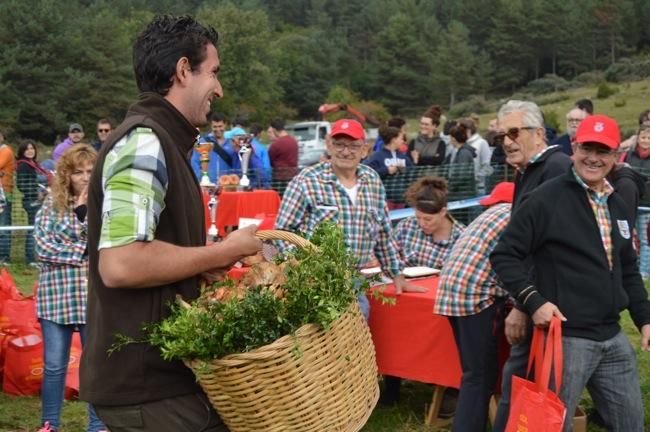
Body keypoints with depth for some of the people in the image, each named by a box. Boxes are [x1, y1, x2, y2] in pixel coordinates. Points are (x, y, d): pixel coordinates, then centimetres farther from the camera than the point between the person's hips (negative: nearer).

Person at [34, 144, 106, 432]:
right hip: (56, 295, 0)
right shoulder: (52, 203, 2)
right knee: (54, 365, 8)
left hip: (96, 296, 0)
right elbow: (43, 247, -6)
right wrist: (84, 253, -10)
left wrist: (85, 212, -14)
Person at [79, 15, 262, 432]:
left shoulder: (160, 141, 14)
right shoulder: (144, 142, -17)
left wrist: (204, 264, 8)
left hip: (161, 371, 9)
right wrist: (224, 252, -18)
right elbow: (120, 264, -28)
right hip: (147, 384, -9)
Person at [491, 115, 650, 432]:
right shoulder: (548, 198, -11)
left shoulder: (617, 205, 13)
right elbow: (504, 256, -12)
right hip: (566, 338, -7)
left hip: (613, 338, 8)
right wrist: (533, 301, -21)